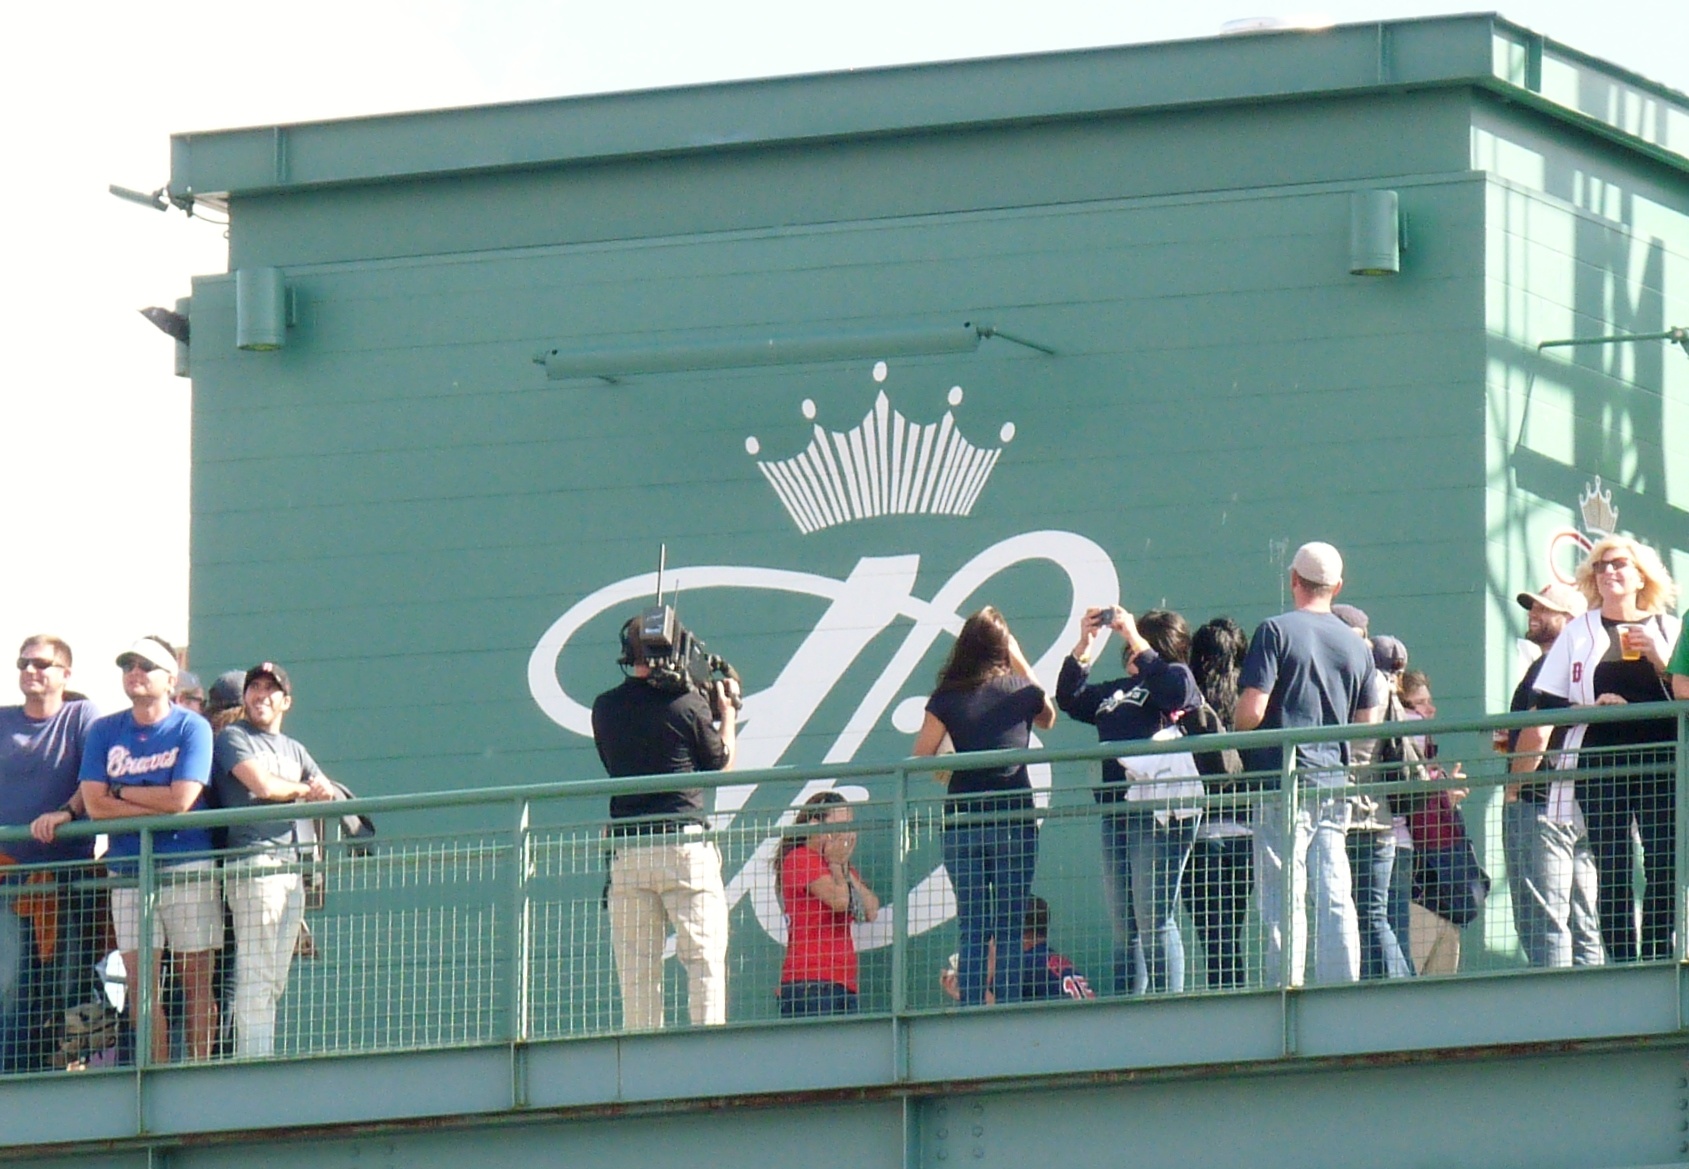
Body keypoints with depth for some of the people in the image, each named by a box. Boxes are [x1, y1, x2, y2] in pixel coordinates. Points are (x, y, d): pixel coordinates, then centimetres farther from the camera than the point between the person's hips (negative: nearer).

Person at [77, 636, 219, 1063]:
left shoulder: (192, 728, 0)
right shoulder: (104, 732, 9)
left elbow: (181, 799, -12)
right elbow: (94, 805, -2)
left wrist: (120, 792, -2)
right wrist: (158, 805, -7)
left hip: (187, 867, -3)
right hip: (127, 869, 3)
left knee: (196, 982, -2)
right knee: (141, 985, -2)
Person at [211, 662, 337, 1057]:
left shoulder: (294, 750, 26)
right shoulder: (233, 737, 3)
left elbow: (329, 795, 21)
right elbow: (262, 786, -11)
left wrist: (320, 791, -3)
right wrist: (302, 790, 7)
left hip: (290, 867, 8)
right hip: (252, 863, -8)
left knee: (275, 982, 4)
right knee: (255, 978, -13)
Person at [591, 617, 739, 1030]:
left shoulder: (605, 709, 6)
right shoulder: (688, 705, -6)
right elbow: (721, 764, 6)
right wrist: (726, 711, 22)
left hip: (626, 850, 4)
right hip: (683, 845, -4)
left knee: (636, 966, 6)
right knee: (705, 957, -1)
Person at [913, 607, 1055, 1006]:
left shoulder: (947, 697, -1)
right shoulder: (1022, 690, 3)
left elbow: (921, 759, -3)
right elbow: (1048, 718, 26)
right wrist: (1021, 663, 26)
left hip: (961, 823, 0)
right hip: (1015, 821, 0)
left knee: (972, 930, 5)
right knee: (1010, 931, 2)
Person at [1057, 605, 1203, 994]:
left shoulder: (1171, 679, 1)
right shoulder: (1115, 692, 23)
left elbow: (1175, 690, -21)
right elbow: (1069, 698, 29)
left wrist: (1136, 640, -15)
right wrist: (1084, 647, 17)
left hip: (1158, 812, -8)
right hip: (1116, 812, 8)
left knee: (1154, 921, -11)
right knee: (1124, 928, 9)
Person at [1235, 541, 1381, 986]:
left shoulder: (1276, 632, -6)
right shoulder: (1356, 646, 11)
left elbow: (1251, 711, -12)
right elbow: (1366, 724, 13)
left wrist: (1235, 732, 9)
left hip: (1285, 775, -5)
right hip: (1335, 781, 5)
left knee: (1284, 897, -6)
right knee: (1335, 896, 6)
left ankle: (1288, 987, -12)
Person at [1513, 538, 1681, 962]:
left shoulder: (1669, 630, 12)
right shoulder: (1579, 633, 12)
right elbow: (1546, 707, 7)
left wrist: (1660, 657, -8)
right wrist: (1591, 708, -10)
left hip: (1661, 764, 0)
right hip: (1599, 765, 0)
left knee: (1665, 871, -6)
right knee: (1612, 874, -5)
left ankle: (1659, 960, -2)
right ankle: (1621, 966, -4)